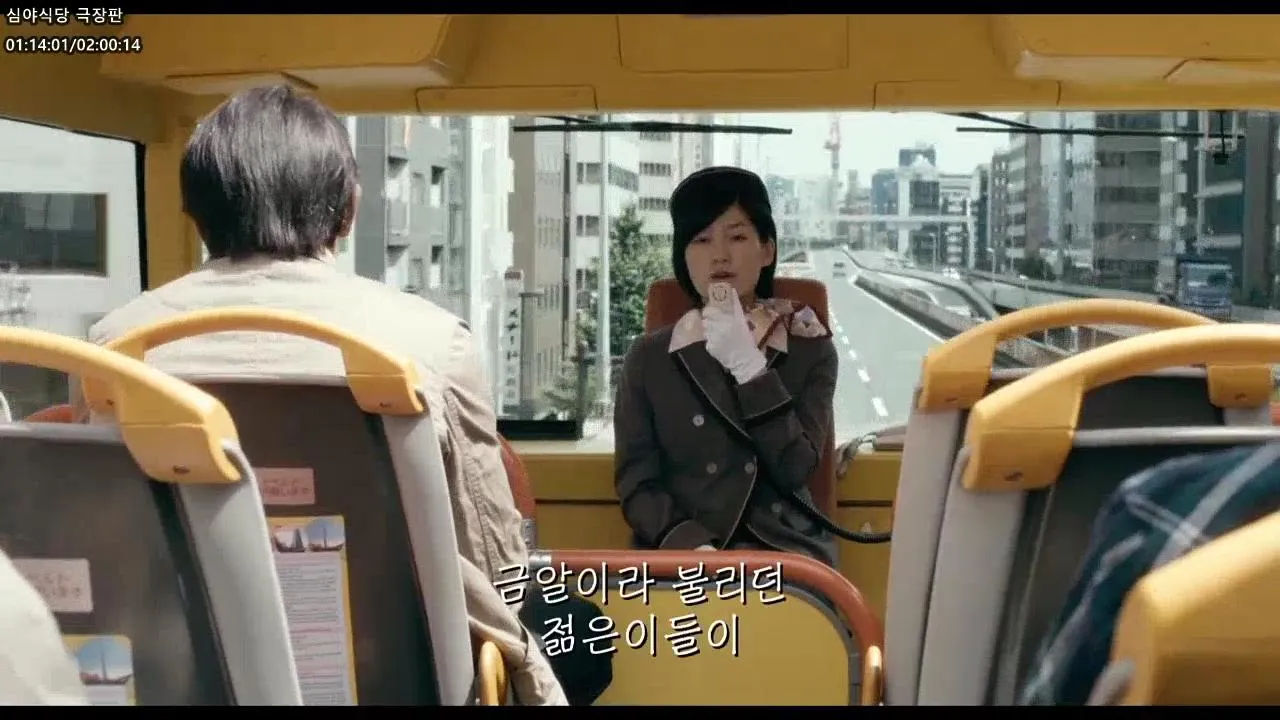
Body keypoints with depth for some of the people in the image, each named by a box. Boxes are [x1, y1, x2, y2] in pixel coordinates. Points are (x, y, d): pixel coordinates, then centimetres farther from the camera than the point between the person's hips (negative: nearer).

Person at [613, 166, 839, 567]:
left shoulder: (811, 349, 7)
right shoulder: (649, 358, 7)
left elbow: (794, 470, -4)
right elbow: (637, 483, 2)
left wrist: (749, 367, -13)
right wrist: (690, 546, -16)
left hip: (782, 547, 0)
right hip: (680, 550, 0)